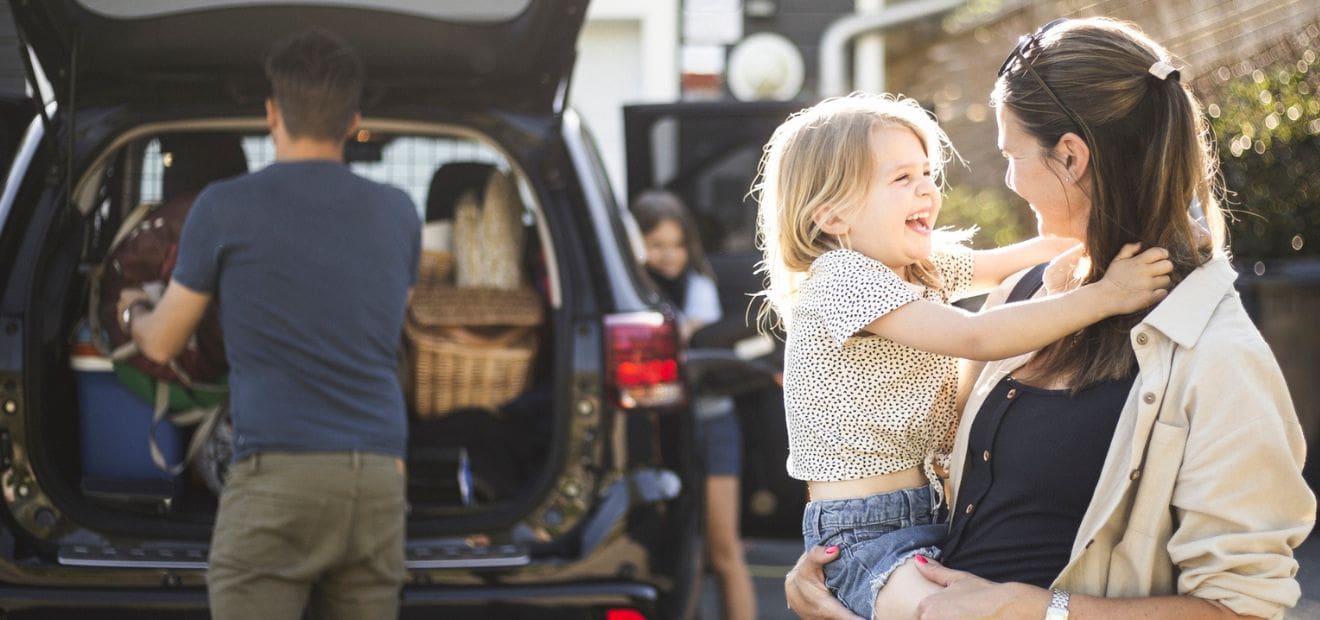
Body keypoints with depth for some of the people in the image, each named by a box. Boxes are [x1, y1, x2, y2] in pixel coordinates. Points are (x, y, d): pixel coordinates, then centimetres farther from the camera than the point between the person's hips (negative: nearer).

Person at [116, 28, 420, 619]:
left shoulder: (227, 207, -1)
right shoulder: (398, 214, 11)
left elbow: (161, 344, 11)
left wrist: (133, 311, 34)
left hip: (278, 478, -4)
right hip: (378, 480, 4)